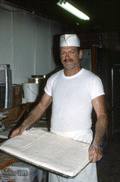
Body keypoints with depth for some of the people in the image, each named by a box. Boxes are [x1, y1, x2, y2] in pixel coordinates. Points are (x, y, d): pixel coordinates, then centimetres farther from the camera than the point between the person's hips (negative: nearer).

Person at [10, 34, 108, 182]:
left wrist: (96, 144, -28)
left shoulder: (92, 80, -8)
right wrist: (23, 126, 1)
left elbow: (101, 115, -13)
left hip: (80, 141, -4)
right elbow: (42, 106, 13)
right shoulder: (53, 79, 7)